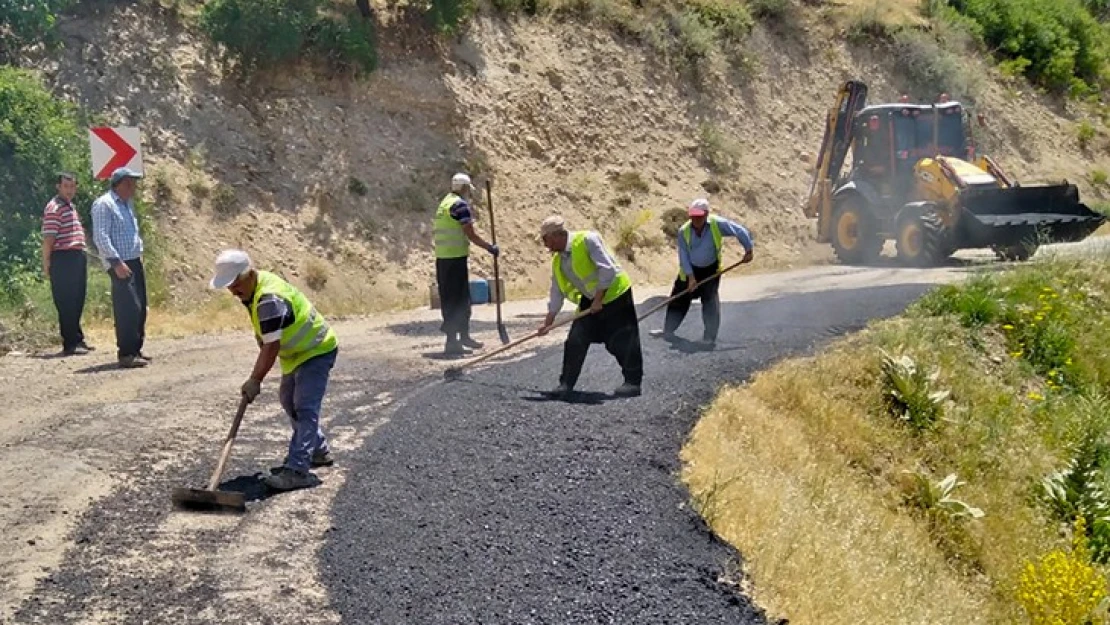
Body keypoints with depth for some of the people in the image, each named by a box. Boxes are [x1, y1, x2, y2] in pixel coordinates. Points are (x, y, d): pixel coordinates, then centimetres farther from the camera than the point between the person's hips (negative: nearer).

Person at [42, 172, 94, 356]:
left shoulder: (70, 207, 19)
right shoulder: (54, 208, -11)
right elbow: (48, 238, -15)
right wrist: (46, 264, -16)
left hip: (77, 258, 9)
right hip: (64, 259, -9)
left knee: (77, 303, 14)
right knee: (66, 303, -5)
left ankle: (77, 339, 23)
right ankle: (70, 344, -2)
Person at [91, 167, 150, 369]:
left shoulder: (127, 204, 19)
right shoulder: (104, 204, -10)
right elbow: (100, 237, -17)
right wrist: (116, 262, -22)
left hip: (135, 261, 9)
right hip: (120, 264, -9)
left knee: (139, 308, 10)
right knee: (128, 309, -12)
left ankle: (135, 350, 18)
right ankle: (126, 354, -9)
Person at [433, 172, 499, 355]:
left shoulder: (445, 203, 18)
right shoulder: (460, 204, -11)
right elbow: (471, 235, -12)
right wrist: (490, 248, -5)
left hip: (442, 257, 9)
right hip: (455, 258, -9)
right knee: (457, 301, -6)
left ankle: (464, 335, 24)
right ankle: (452, 342, -5)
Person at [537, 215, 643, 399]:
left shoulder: (587, 240, -20)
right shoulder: (557, 261, 3)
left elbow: (607, 269, -24)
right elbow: (556, 293, 11)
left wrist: (598, 299, -21)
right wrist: (548, 321, 11)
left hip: (614, 293, -7)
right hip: (590, 300, 7)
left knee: (623, 341, -5)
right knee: (575, 341, 0)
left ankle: (633, 381, 4)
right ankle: (566, 383, 7)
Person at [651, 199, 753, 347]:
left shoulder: (718, 224, -23)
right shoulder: (684, 231, -17)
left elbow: (740, 231, -14)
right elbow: (683, 256, -13)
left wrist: (748, 251, -11)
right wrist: (691, 277, -17)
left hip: (711, 270, -2)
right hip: (690, 270, 2)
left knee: (711, 301, -12)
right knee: (678, 299, 8)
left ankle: (710, 337, -4)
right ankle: (668, 330, 25)